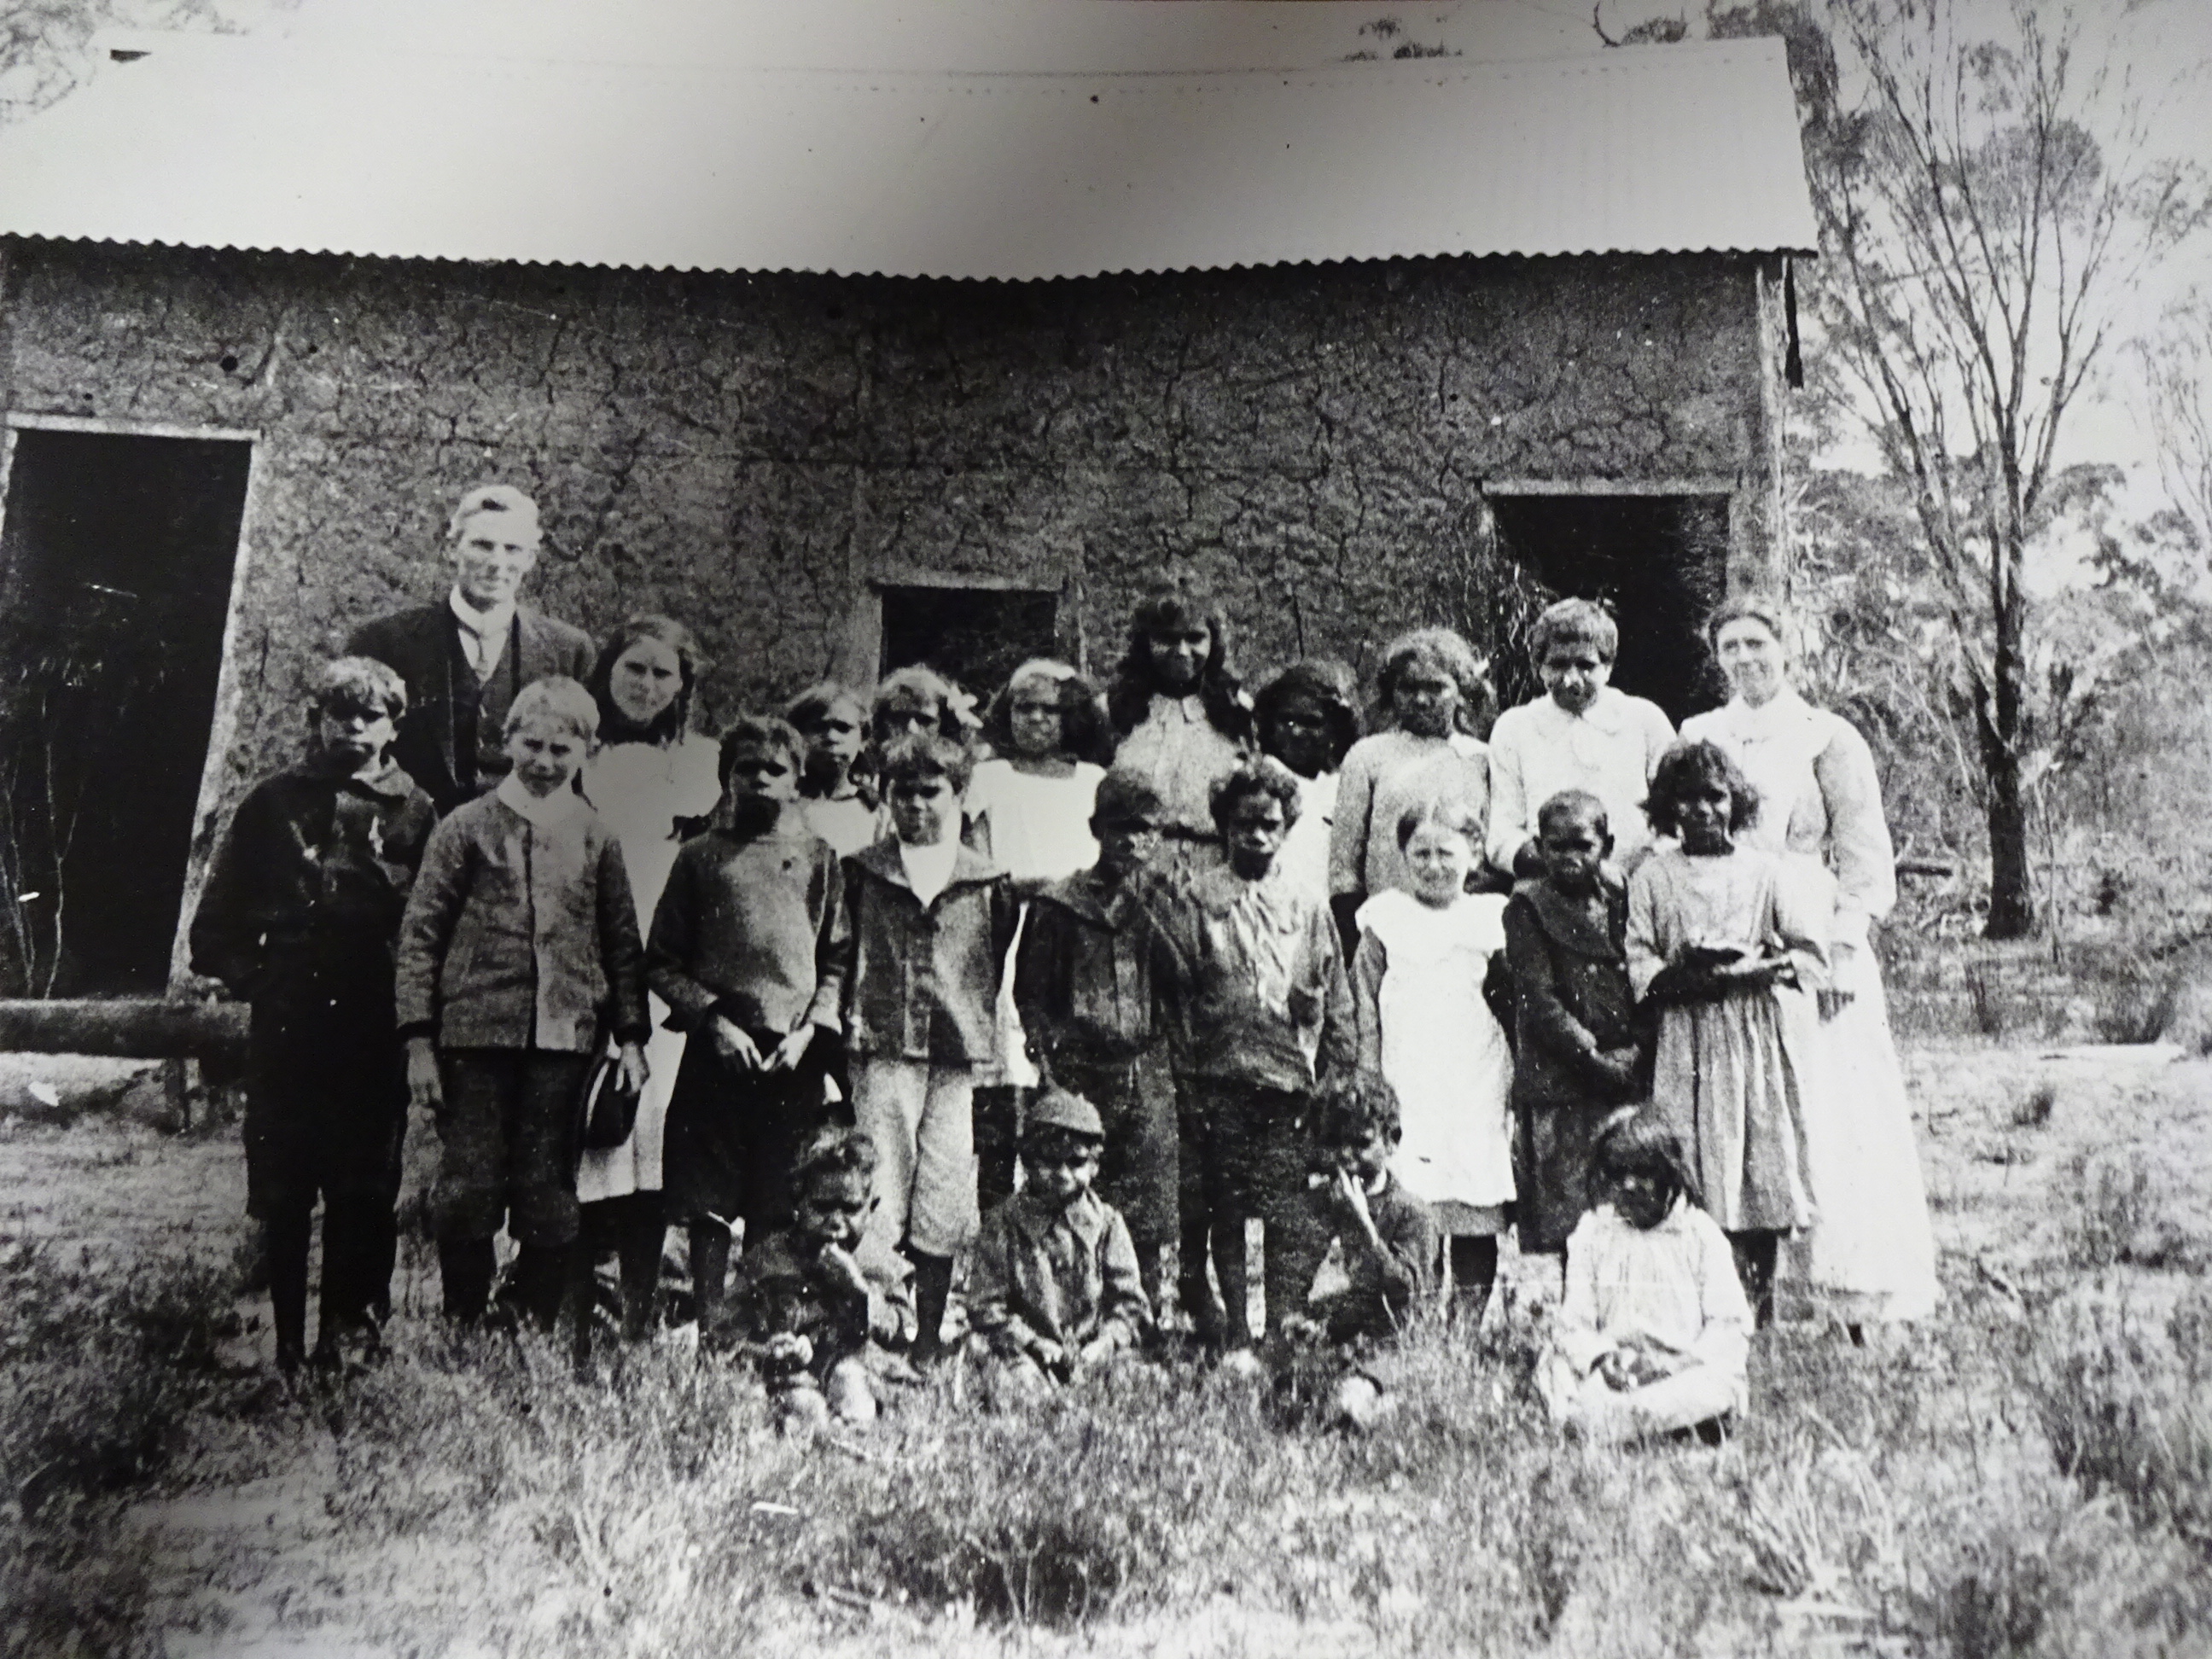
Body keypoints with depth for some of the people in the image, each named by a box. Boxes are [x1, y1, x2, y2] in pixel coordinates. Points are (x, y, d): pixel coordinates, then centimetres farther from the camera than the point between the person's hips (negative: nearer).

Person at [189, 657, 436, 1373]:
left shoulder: (415, 811, 4)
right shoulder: (275, 801, 8)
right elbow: (218, 915, 12)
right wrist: (246, 973, 3)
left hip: (374, 1034, -1)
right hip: (285, 1026, 1)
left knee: (363, 1192, 4)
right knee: (282, 1192, 6)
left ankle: (348, 1335, 14)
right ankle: (287, 1344, 16)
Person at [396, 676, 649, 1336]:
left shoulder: (595, 839, 9)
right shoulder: (466, 827, 3)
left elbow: (623, 945, 12)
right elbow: (420, 934, 1)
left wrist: (631, 1036, 5)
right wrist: (419, 1040, -5)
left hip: (564, 1039, 1)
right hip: (476, 1034, -1)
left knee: (547, 1196, 7)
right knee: (468, 1193, 2)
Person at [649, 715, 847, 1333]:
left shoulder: (820, 859, 11)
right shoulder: (699, 857, 10)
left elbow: (839, 960, 9)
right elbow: (661, 963, 8)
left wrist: (811, 1029, -5)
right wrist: (713, 1020, -5)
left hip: (795, 1056, 0)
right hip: (716, 1051, 0)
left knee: (780, 1216, 0)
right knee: (707, 1211, 1)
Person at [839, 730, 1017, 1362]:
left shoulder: (988, 881, 8)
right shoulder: (862, 872, 9)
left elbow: (1003, 972, 13)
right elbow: (839, 958, 12)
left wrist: (1004, 1053, 8)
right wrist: (845, 1031, 4)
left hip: (961, 1056, 1)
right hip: (883, 1052, -1)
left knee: (944, 1202, 2)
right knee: (877, 1197, -4)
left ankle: (929, 1341, 13)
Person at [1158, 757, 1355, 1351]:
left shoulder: (1308, 909, 11)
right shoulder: (1194, 905, 4)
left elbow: (1338, 1009, 12)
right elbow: (1173, 1001, -1)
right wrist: (1186, 1079, -7)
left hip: (1294, 1088, 1)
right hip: (1219, 1088, -1)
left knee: (1289, 1224, 0)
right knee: (1224, 1218, 5)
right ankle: (1230, 1334, 16)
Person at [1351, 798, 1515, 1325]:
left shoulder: (1495, 917, 11)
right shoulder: (1385, 919, 7)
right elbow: (1365, 1019, 8)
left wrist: (1519, 1096, 9)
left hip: (1481, 1099, 2)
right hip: (1406, 1099, -1)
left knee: (1478, 1221, 1)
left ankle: (1469, 1326, 11)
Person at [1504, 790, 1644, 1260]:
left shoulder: (1621, 902, 14)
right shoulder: (1527, 908, 1)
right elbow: (1539, 1000, -6)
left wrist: (1634, 1054, -3)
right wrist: (1594, 1057, -11)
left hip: (1628, 1078, 4)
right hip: (1558, 1088, -4)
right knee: (1560, 1222, -3)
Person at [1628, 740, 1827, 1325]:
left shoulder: (1764, 870, 9)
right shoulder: (1652, 877, 7)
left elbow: (1814, 953, 6)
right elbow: (1636, 964, 2)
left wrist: (1757, 969, -10)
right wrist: (1683, 976, -15)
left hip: (1759, 1039, 1)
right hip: (1685, 1042, -1)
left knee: (1765, 1165, -1)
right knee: (1697, 1163, -6)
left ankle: (1761, 1299, 9)